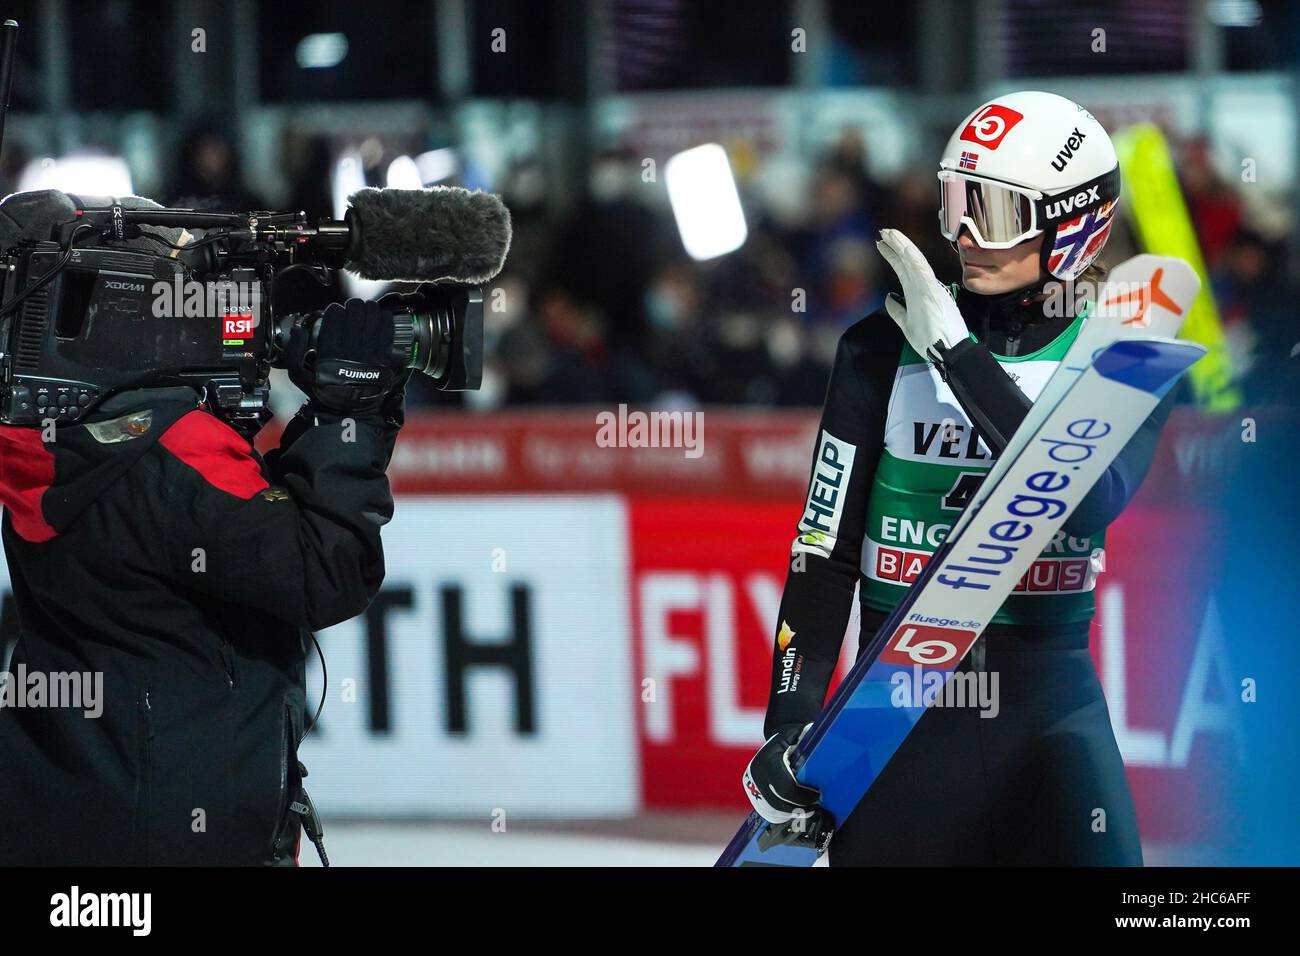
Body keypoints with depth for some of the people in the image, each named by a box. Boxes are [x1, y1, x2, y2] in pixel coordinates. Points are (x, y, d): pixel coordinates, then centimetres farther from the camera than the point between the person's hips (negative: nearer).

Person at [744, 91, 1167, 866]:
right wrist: (792, 719, -7)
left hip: (1050, 698, 0)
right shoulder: (885, 349, 0)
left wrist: (959, 353, -22)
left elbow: (1086, 504, -20)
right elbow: (825, 547, 2)